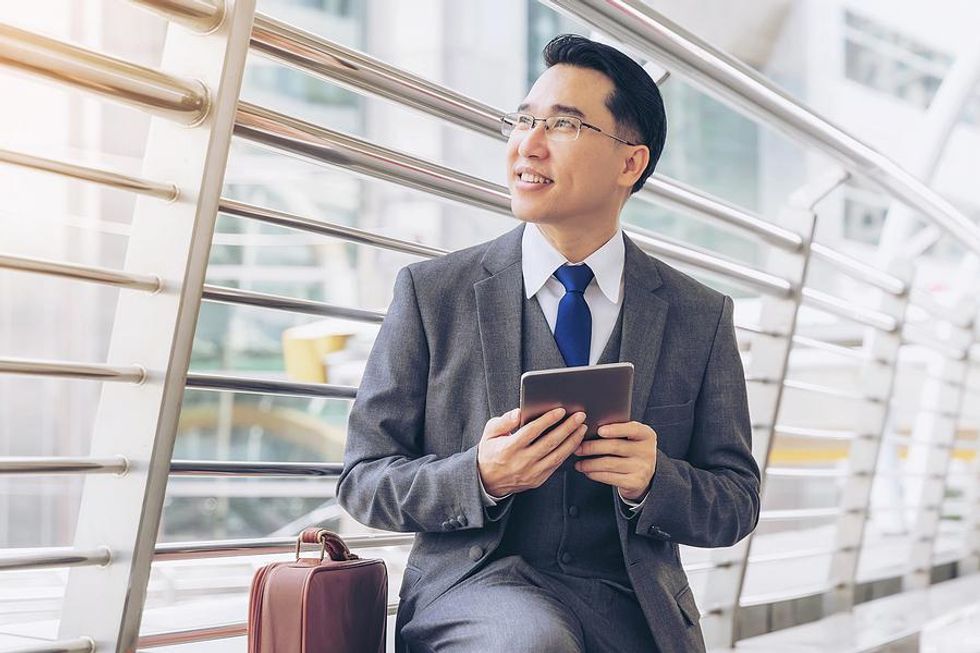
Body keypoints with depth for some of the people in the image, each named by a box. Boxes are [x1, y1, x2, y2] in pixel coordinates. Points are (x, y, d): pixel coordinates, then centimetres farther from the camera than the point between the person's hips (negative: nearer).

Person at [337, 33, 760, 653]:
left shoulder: (701, 316, 8)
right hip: (475, 589, -1)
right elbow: (363, 479, 3)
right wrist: (481, 477, -17)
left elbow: (737, 503, 10)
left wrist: (652, 482, -12)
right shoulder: (432, 292, 3)